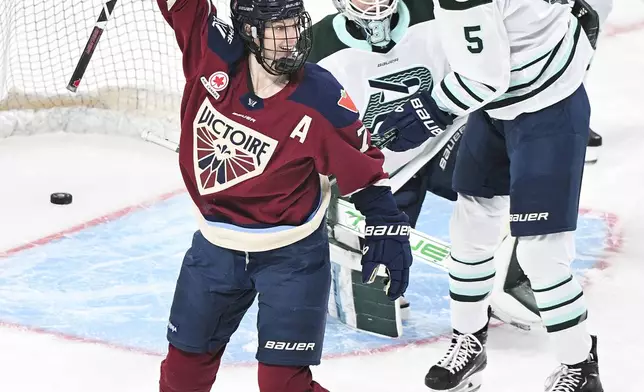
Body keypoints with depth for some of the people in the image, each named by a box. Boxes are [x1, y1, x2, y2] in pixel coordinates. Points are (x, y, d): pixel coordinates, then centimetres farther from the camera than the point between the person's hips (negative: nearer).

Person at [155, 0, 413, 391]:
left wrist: (388, 227, -13)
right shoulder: (213, 53, -14)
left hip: (292, 256, -4)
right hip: (216, 245, 4)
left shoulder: (321, 98, -20)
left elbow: (363, 165, -10)